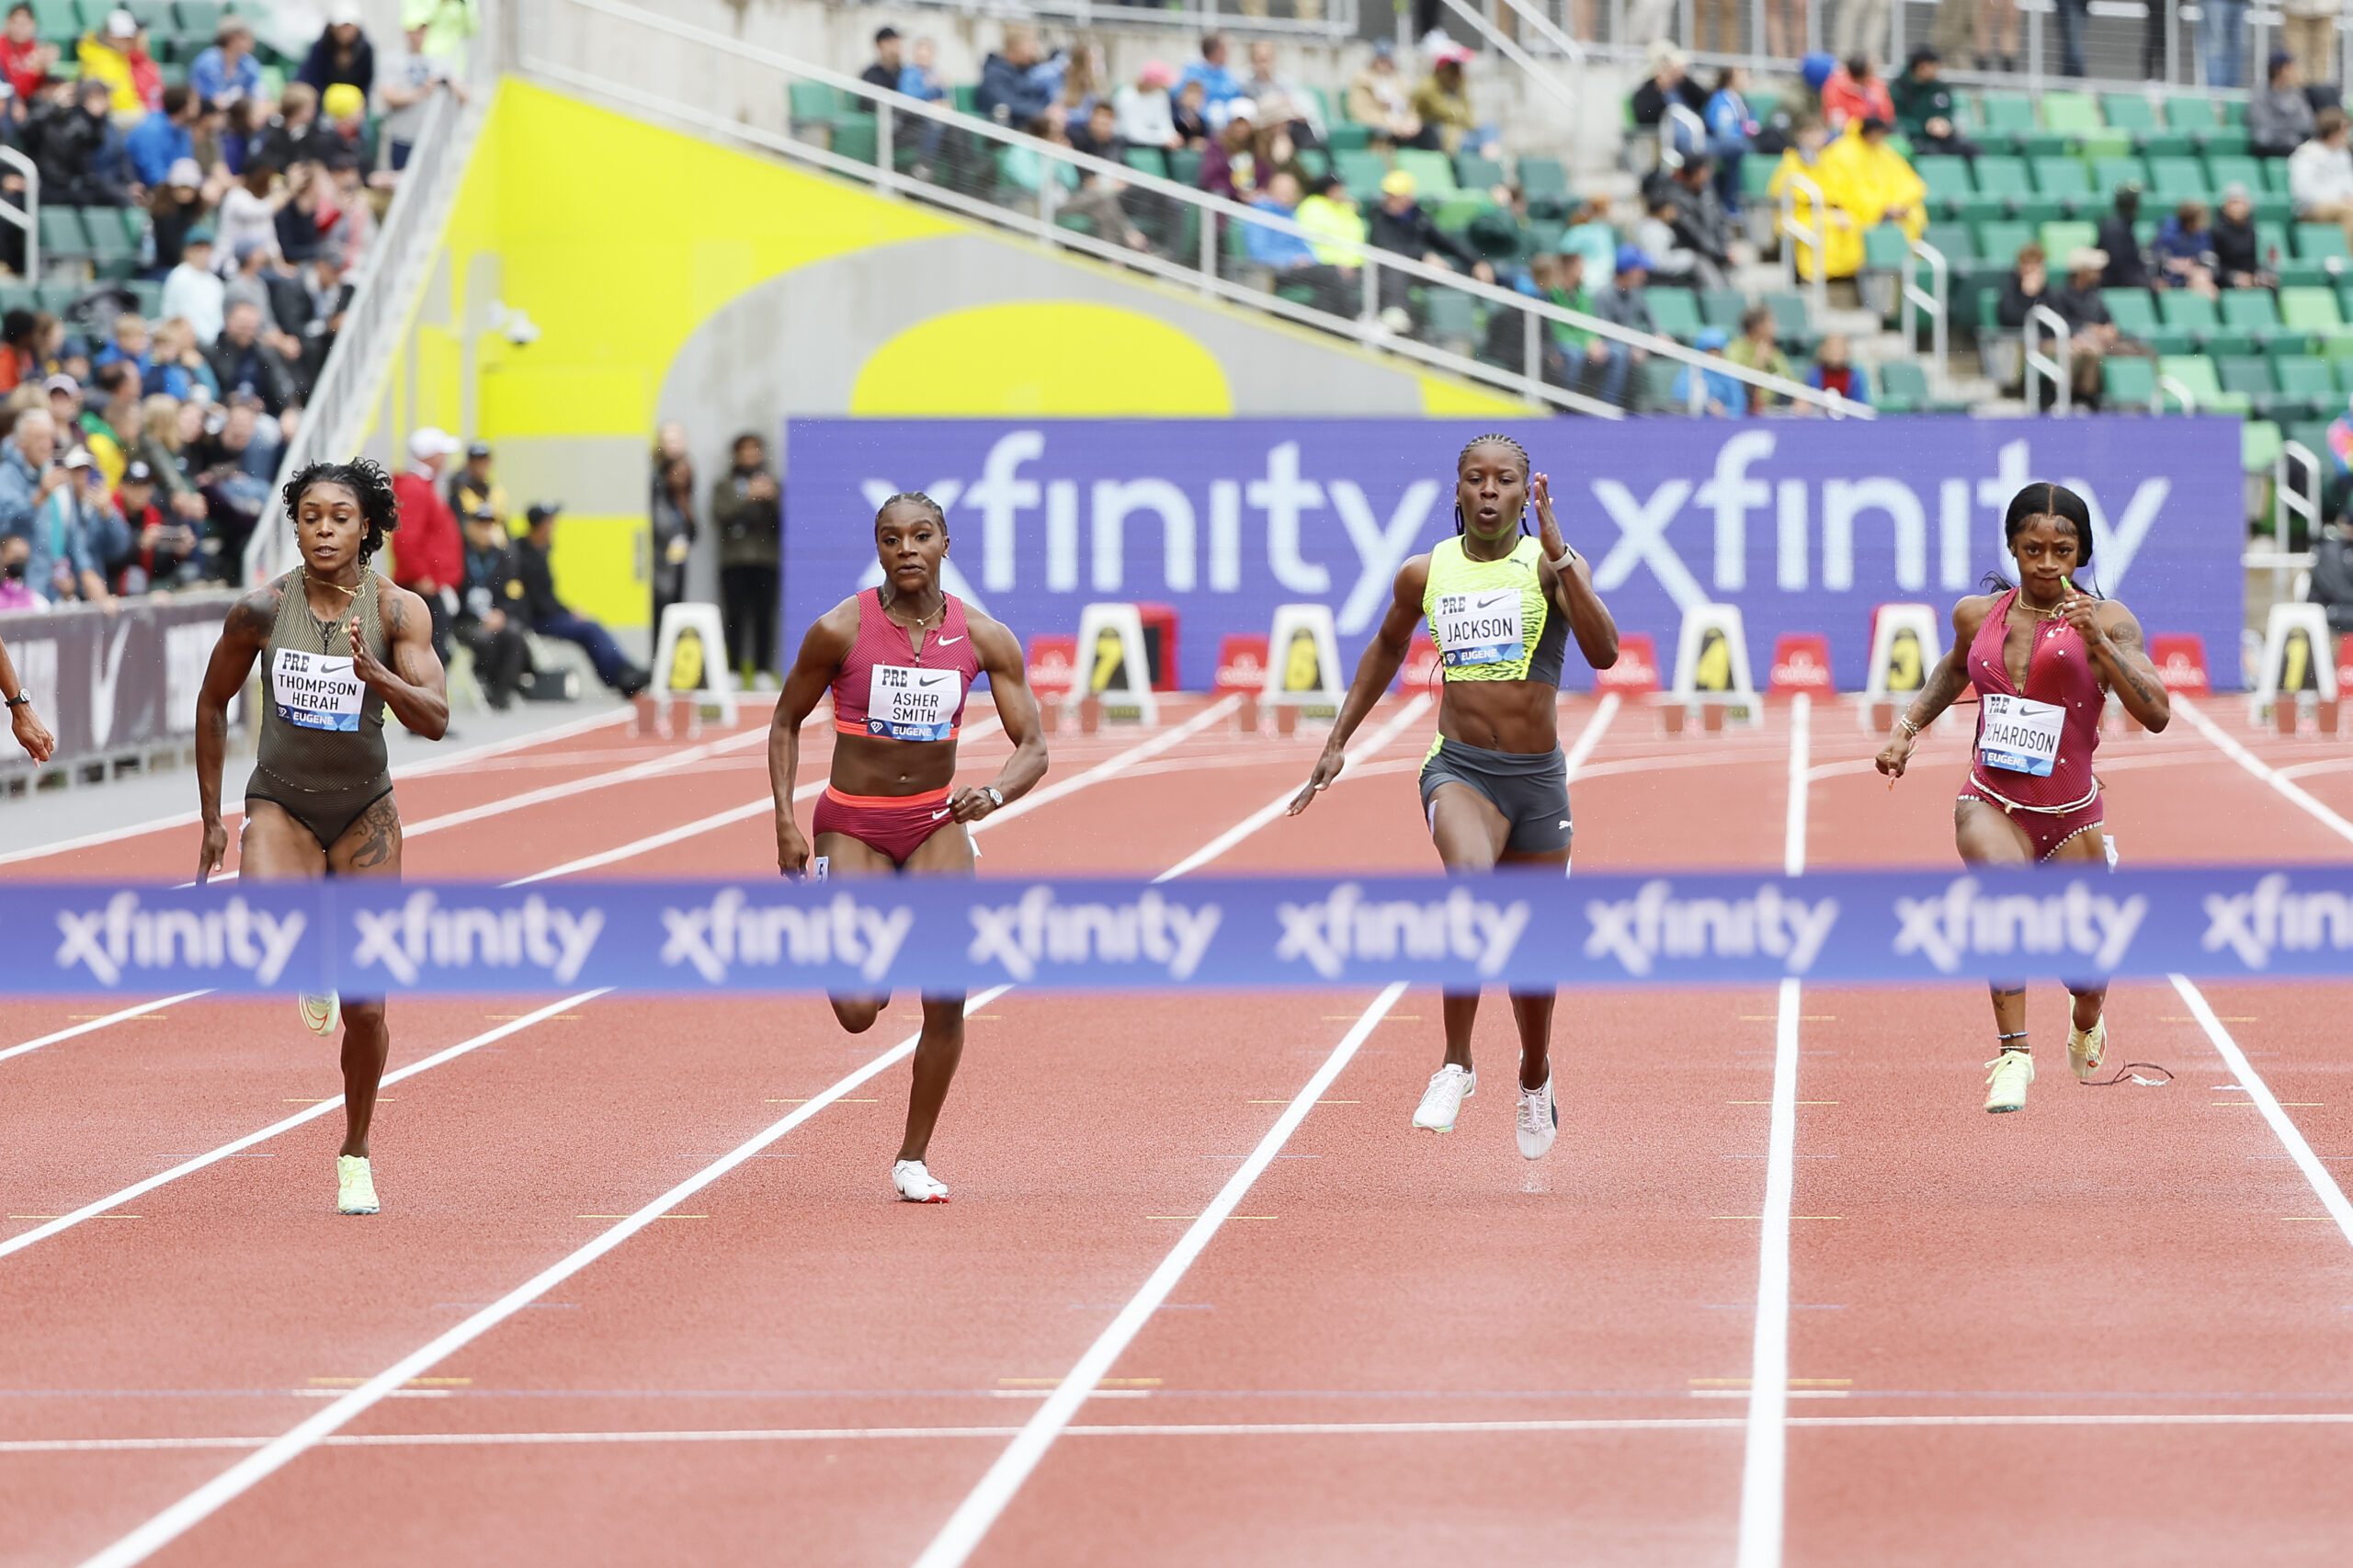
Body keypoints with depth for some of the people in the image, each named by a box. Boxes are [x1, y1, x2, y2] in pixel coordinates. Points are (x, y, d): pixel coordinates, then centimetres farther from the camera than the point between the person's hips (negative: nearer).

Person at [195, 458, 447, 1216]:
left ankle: (355, 1154, 24)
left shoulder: (397, 611, -11)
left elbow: (435, 719, -18)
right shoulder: (262, 610, -10)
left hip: (365, 813, 1)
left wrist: (371, 670, -36)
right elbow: (213, 703, 4)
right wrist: (211, 819, 5)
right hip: (281, 805, -1)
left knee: (365, 1008, 2)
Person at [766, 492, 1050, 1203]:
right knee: (858, 1012, -11)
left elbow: (1033, 748, -6)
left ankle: (914, 1158, 9)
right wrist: (785, 821, -9)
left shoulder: (983, 638, -8)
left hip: (936, 821, 2)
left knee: (946, 998, -9)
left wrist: (995, 795, -27)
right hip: (851, 825, -2)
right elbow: (785, 723, 0)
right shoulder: (840, 631, -14)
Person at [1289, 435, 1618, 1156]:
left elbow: (1603, 652, -22)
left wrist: (1557, 552, -28)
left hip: (1538, 777, 1)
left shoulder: (1552, 564, -6)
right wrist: (1338, 741, 21)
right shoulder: (1425, 574, 2)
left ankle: (1535, 1079, 43)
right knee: (1471, 881, -33)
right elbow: (1387, 647, 22)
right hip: (1458, 768, -1)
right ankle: (1456, 1066, -24)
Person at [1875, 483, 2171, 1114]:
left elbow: (2155, 714, -20)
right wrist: (1907, 728, 18)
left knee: (2084, 973, 8)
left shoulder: (2107, 620, -8)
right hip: (1991, 802, 1)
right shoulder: (1977, 614, 3)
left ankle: (2087, 1023, 48)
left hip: (2070, 812, -1)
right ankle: (2013, 1053, -32)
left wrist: (2097, 641, -28)